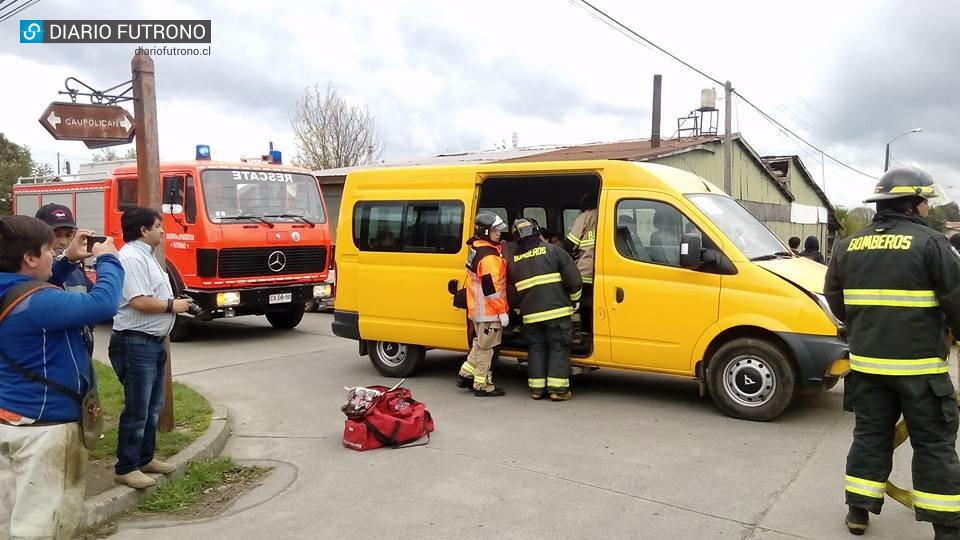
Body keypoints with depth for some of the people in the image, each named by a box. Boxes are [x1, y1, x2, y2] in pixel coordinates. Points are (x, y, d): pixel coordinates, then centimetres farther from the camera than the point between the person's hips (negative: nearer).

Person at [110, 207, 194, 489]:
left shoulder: (145, 255, 16)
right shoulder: (131, 257, -17)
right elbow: (140, 302, -24)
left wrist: (175, 301, 9)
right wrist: (172, 306, -11)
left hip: (153, 342, 11)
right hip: (135, 343, -11)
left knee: (153, 407, 19)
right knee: (137, 410, -3)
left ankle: (145, 458, 31)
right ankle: (126, 468, 8)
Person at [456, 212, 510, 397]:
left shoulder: (476, 248, 10)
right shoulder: (489, 256, -22)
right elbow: (491, 288, -24)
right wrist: (502, 312, -18)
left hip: (478, 309, 10)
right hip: (489, 311, -10)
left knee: (480, 344, 23)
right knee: (486, 347, 0)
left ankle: (466, 374, 30)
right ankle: (482, 385, 9)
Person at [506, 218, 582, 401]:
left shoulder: (512, 261, 11)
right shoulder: (552, 251, -2)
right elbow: (574, 278, -5)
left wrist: (520, 309, 25)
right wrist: (574, 300, 9)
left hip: (530, 314, 4)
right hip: (556, 310, -3)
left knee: (536, 348, 13)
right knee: (558, 347, 3)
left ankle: (536, 388, 14)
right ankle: (557, 389, 1)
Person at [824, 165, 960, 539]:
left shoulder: (849, 246, 6)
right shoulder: (929, 243, -10)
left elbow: (834, 298, 14)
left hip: (866, 361, 5)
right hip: (919, 365, -4)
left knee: (870, 434, 15)